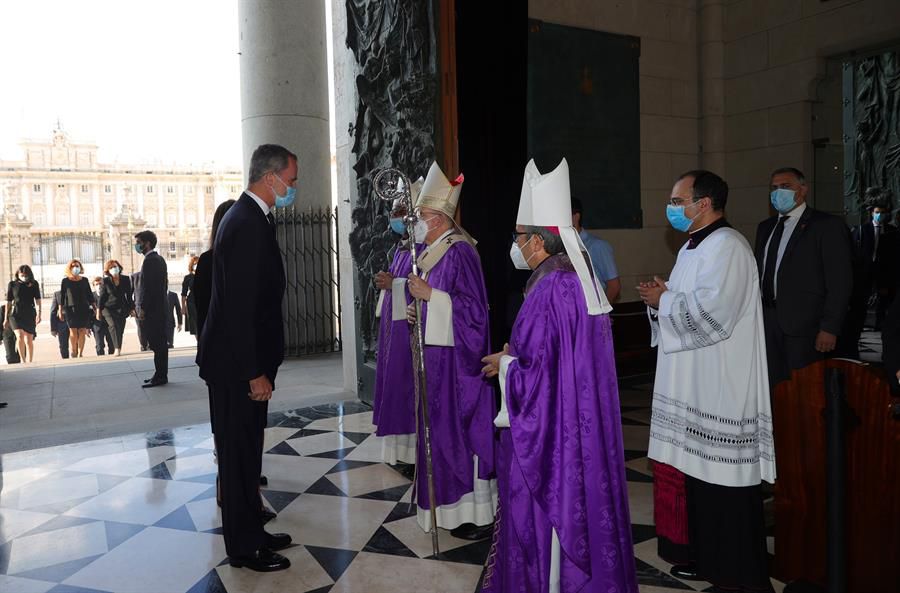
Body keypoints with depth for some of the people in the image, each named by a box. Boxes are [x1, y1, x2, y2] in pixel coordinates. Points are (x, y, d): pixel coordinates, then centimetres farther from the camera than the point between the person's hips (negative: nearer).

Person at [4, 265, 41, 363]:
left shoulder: (34, 284, 4)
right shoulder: (12, 285, 4)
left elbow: (37, 300, 2)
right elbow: (8, 302, 8)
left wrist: (39, 314, -10)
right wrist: (6, 318, 9)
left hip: (30, 315, 1)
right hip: (16, 314, -1)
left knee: (29, 340, 2)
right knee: (20, 336, -22)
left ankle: (29, 362, 10)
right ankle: (23, 360, -15)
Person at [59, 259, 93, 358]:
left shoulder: (84, 280, 10)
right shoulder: (65, 281, 5)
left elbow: (90, 295, 13)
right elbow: (62, 296, 6)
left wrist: (94, 307, 9)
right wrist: (60, 310, 2)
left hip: (84, 308, 2)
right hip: (71, 308, -1)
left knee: (82, 331, -2)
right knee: (73, 331, -8)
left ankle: (80, 354, 3)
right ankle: (73, 353, 0)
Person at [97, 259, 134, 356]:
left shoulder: (126, 279, 4)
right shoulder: (105, 281, -2)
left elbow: (129, 295, 10)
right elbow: (101, 296, 1)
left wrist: (131, 308, 13)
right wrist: (98, 310, 0)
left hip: (122, 308, 3)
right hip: (108, 308, -2)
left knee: (120, 329, 0)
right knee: (113, 325, -22)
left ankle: (118, 349, 11)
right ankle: (117, 349, -28)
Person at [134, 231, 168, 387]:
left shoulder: (149, 261, -14)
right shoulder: (159, 259, 16)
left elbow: (148, 287, -19)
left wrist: (142, 308, -16)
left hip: (151, 309, -10)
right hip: (160, 307, 10)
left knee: (157, 344, -6)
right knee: (160, 343, 12)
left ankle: (159, 377, -3)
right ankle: (161, 374, 17)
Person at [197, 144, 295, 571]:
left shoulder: (249, 217, 11)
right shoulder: (247, 225, -21)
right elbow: (240, 307, -24)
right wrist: (254, 373, -21)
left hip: (243, 360, 10)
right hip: (238, 364, -10)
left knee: (245, 452, 18)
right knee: (240, 453, 3)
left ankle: (251, 533, 32)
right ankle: (244, 548, 17)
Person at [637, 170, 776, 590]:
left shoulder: (726, 247, -15)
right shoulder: (694, 246, 16)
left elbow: (709, 312, -25)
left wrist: (662, 300, -11)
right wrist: (662, 299, 1)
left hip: (720, 389, -9)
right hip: (693, 386, 9)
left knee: (722, 477, -1)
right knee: (696, 471, 14)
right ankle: (704, 555, 27)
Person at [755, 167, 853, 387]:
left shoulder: (828, 226, -3)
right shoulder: (765, 227, 17)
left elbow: (840, 282, -8)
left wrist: (830, 328, -14)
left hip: (804, 326, -5)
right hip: (767, 322, 6)